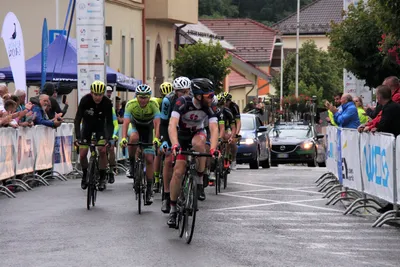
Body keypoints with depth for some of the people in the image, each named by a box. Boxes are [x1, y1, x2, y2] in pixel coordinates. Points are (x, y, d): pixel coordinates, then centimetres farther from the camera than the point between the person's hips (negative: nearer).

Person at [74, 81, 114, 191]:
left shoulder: (107, 103, -27)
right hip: (87, 125, 0)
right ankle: (85, 174, 21)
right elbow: (77, 119, -30)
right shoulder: (85, 100, -29)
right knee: (82, 154, -6)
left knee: (103, 151, -18)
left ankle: (102, 178, -3)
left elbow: (109, 122, -26)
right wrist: (78, 137, -40)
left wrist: (109, 138, -41)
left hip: (100, 126, 0)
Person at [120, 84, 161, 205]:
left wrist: (156, 138, -51)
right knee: (134, 138, -38)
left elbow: (157, 123, -36)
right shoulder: (131, 104, -28)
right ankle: (132, 164, -14)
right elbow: (126, 122, -36)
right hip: (136, 126, 0)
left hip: (148, 128, 0)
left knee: (149, 159, -8)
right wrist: (123, 138, -52)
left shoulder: (153, 104, -28)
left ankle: (149, 190, 1)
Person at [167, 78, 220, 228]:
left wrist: (213, 148, -50)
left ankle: (200, 180, -20)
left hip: (198, 134, 1)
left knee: (198, 143, -36)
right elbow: (172, 125, -40)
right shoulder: (182, 103, -29)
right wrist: (175, 145, -56)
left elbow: (214, 129, -32)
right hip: (182, 136, -1)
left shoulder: (209, 107, -22)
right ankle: (173, 209, 2)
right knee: (178, 172, -10)